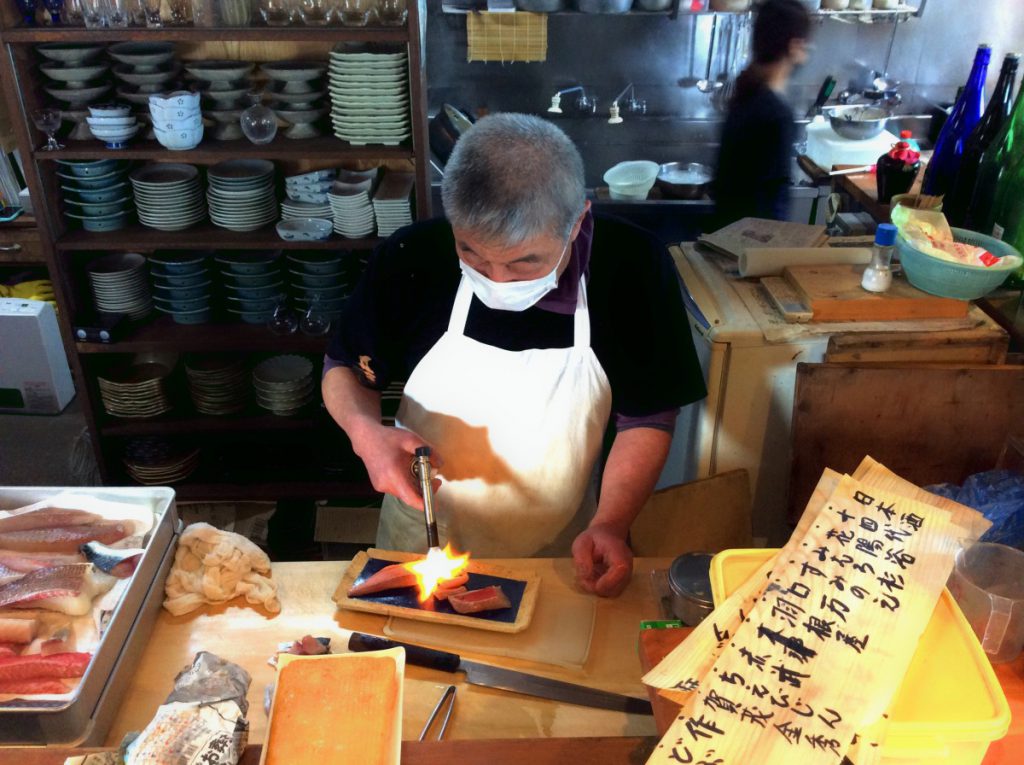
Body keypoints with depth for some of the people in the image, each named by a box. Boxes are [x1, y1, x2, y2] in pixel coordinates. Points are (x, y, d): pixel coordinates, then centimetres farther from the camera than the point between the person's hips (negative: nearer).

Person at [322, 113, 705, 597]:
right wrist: (365, 430, -26)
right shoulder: (411, 258, -22)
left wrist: (609, 525, -23)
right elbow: (343, 369, -5)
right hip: (421, 539, 1)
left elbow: (647, 418, -10)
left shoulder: (634, 268, -22)